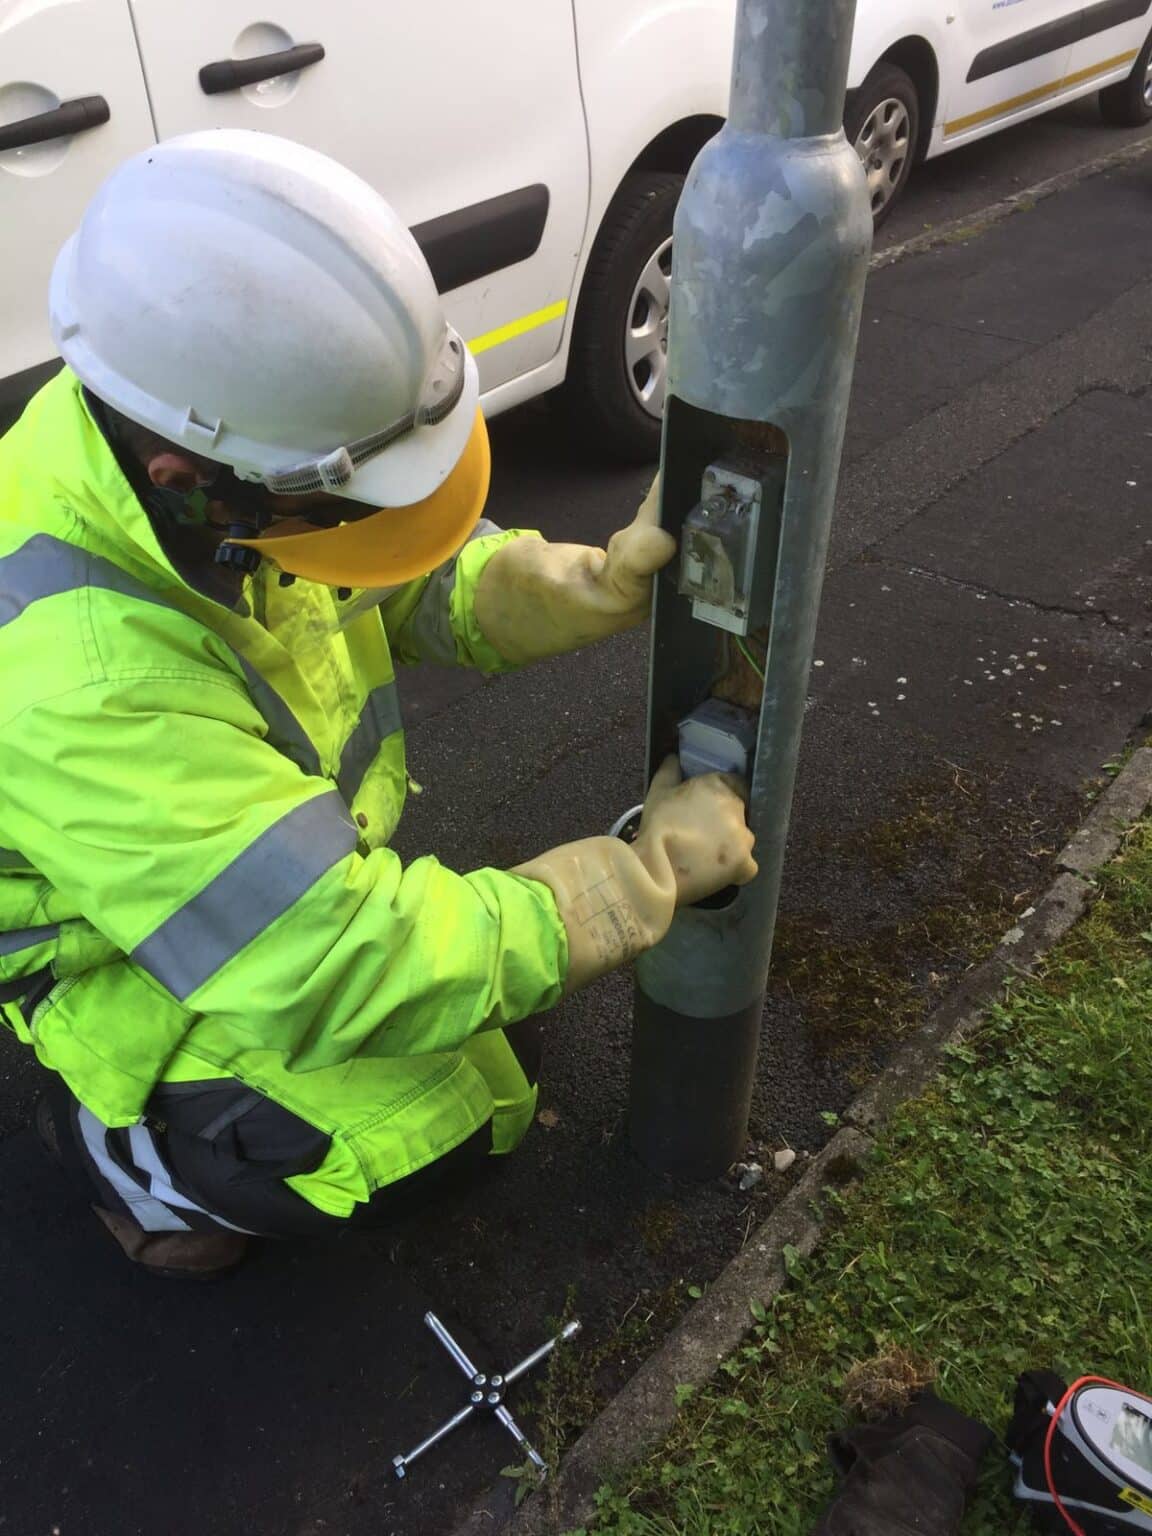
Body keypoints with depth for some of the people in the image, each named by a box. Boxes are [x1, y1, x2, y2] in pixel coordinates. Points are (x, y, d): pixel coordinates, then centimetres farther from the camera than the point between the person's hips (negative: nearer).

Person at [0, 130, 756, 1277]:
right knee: (426, 1140, -17)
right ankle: (115, 1135, 6)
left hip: (310, 876, 7)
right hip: (142, 962, -6)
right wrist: (653, 869, -31)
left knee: (501, 1062, 10)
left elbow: (425, 582, -4)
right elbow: (346, 971, -39)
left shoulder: (188, 428, -19)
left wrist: (614, 578, -24)